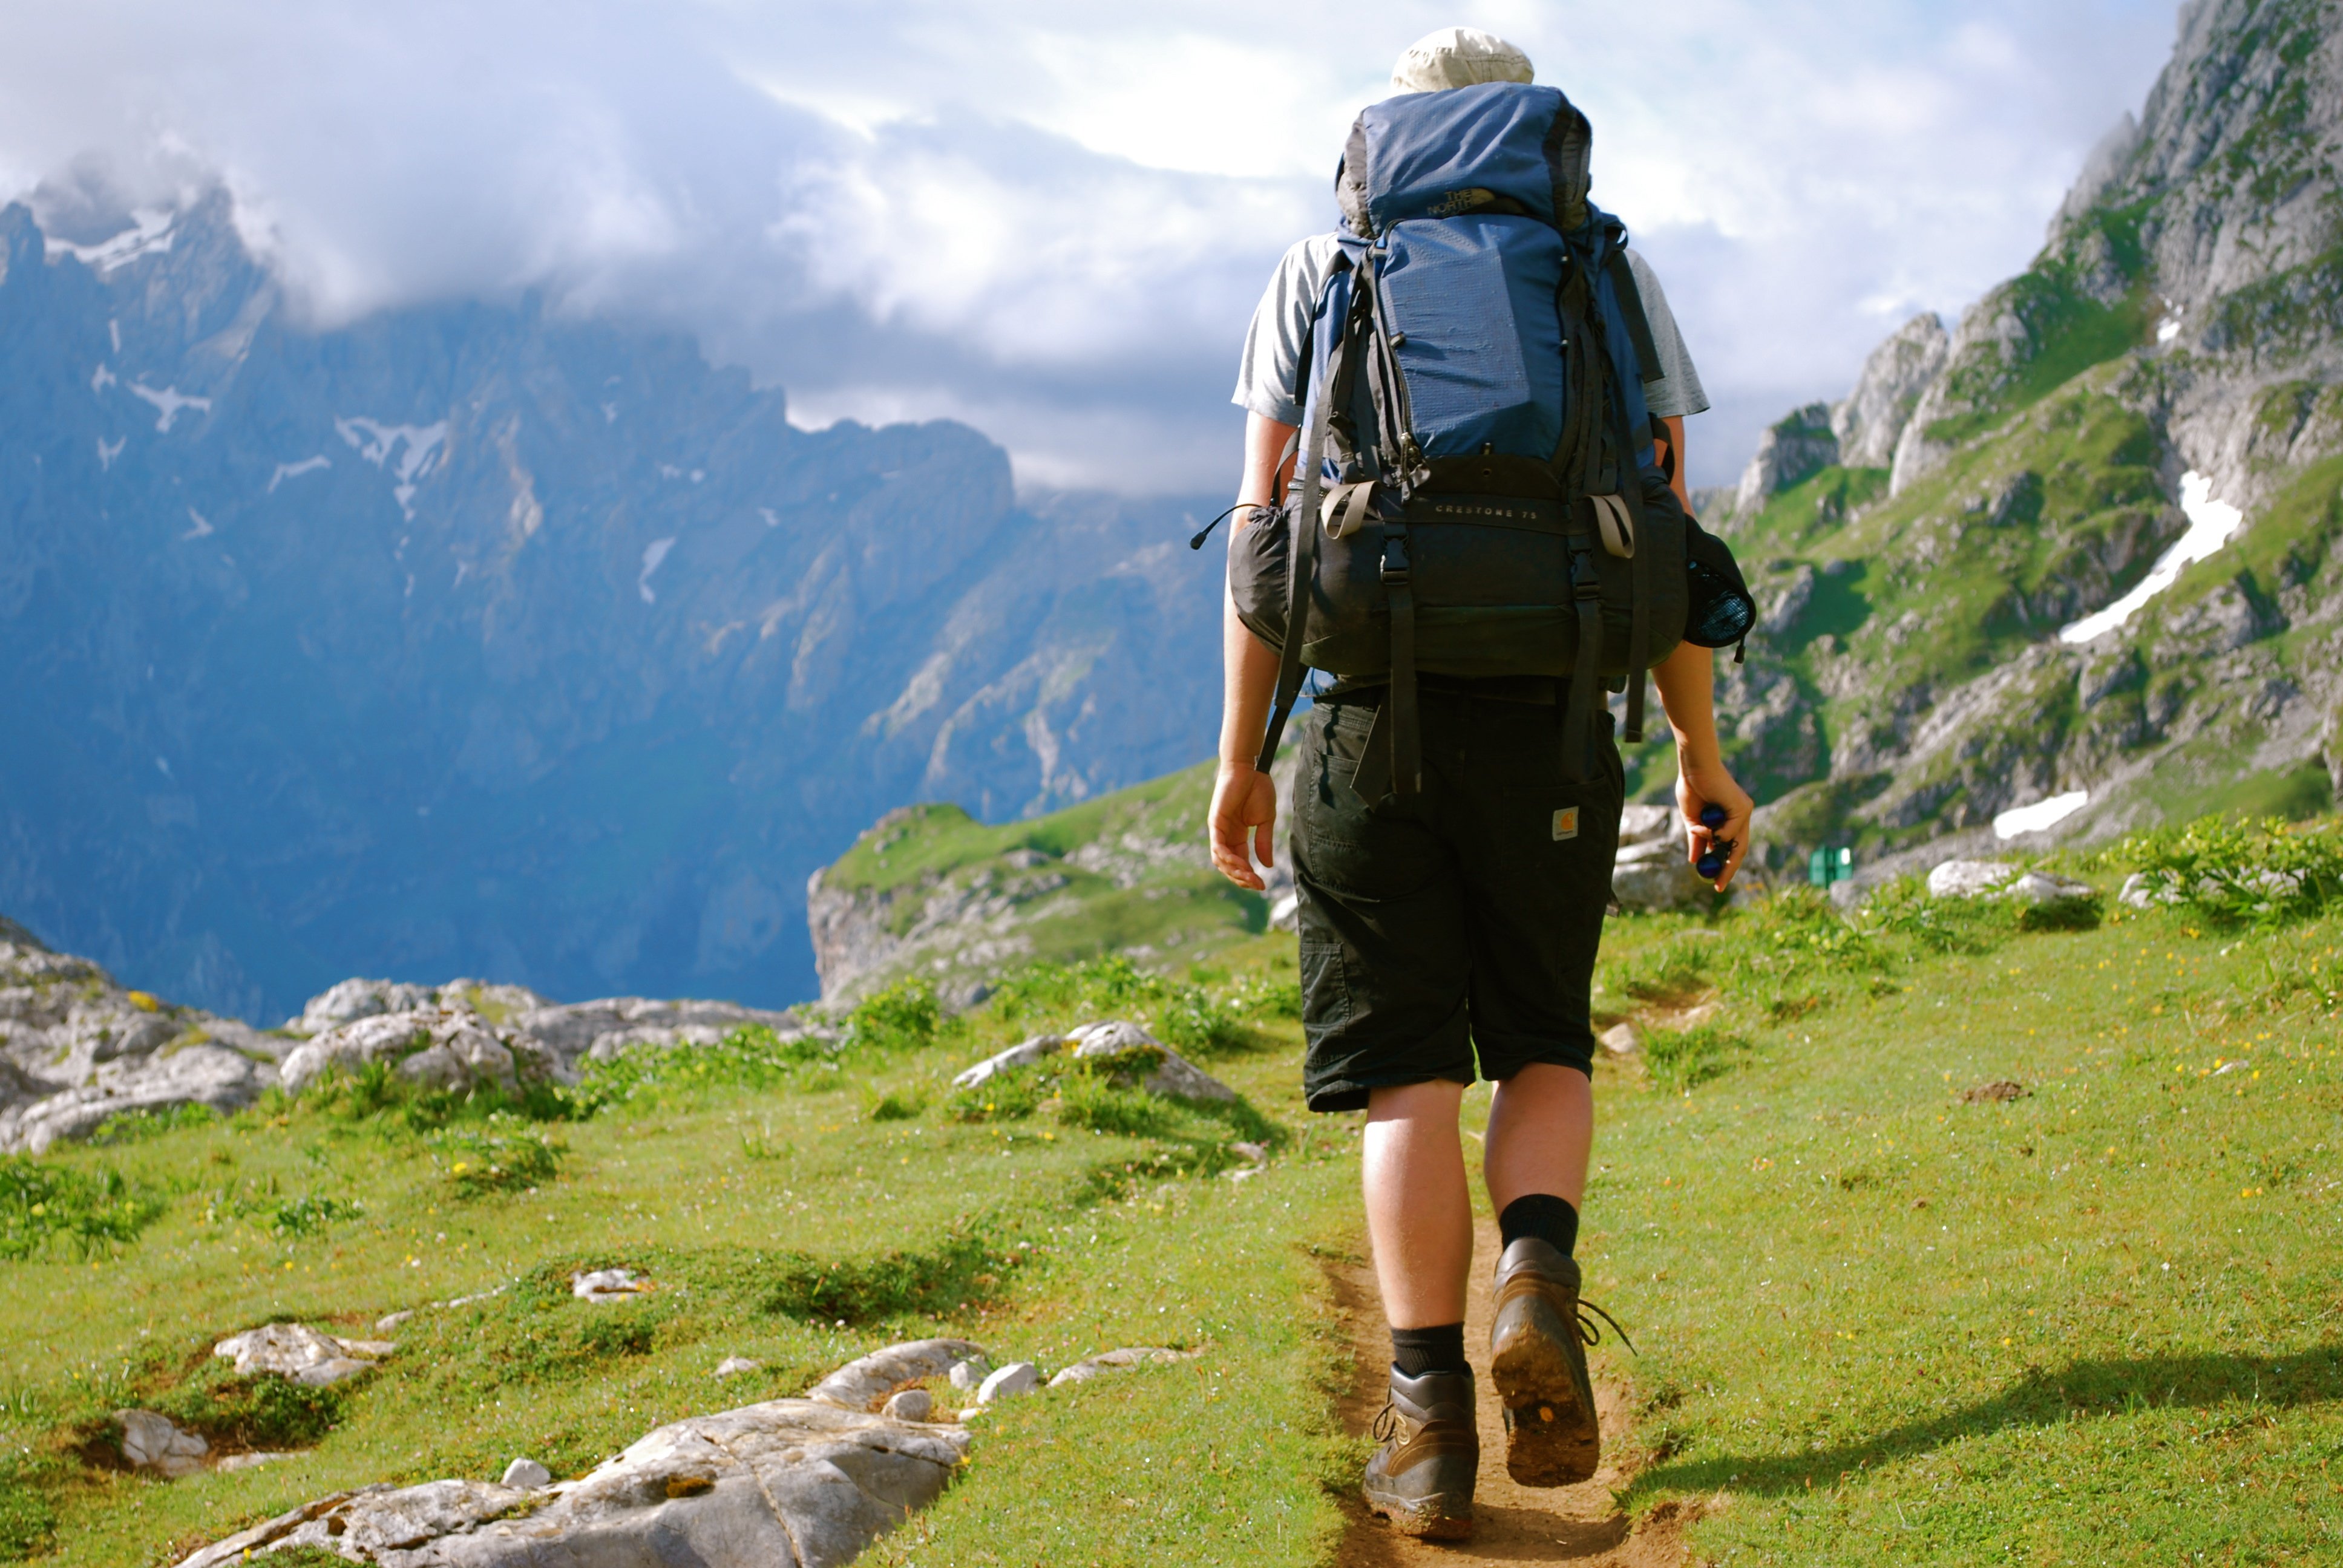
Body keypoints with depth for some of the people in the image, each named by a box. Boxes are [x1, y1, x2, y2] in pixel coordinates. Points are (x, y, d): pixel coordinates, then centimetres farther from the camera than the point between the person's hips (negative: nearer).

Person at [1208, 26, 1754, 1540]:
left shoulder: (1325, 266, 12)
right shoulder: (1608, 268, 12)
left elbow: (1264, 521, 5)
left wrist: (1241, 756, 8)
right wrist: (1703, 753, 10)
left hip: (1374, 710, 0)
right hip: (1551, 718, 1)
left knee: (1410, 1076, 3)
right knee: (1543, 1041, 16)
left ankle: (1430, 1417, -3)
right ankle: (1541, 1279, -11)